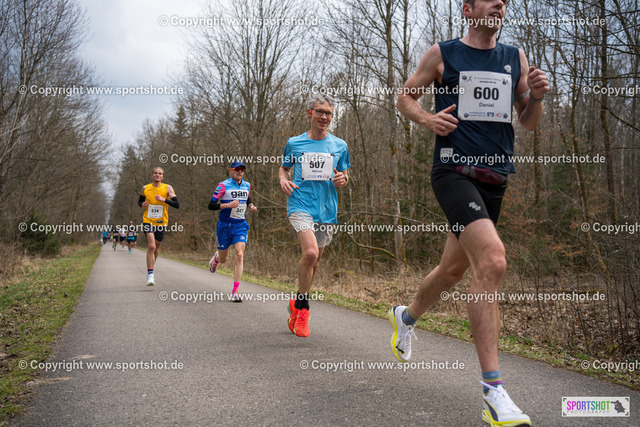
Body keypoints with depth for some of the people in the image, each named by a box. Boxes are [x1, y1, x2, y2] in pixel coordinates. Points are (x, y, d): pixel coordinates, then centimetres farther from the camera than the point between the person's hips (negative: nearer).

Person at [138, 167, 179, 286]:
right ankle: (150, 275, -18)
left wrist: (164, 199, -21)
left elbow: (177, 205, -8)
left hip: (161, 222, 1)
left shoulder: (167, 188, -1)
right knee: (151, 246, -19)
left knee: (156, 247, 13)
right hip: (148, 221, -1)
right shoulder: (145, 188, 6)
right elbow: (140, 201, 22)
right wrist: (142, 205, -2)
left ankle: (150, 270, 37)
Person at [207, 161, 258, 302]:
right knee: (223, 259, 10)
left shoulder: (247, 185, 7)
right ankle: (216, 257, 51)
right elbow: (211, 205, -12)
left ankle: (235, 292, -12)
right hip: (224, 225, -2)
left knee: (240, 255, -15)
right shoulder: (223, 185, -8)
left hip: (241, 225, 3)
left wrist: (251, 206, 5)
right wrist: (229, 205, -24)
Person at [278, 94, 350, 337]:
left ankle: (297, 304, 32)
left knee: (314, 262, 9)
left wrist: (343, 179, -6)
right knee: (310, 253, -24)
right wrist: (283, 180, -2)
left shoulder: (339, 146, 9)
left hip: (326, 209, 3)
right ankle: (302, 307, -5)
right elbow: (284, 168, 20)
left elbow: (344, 175, 18)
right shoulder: (294, 143, 6)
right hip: (300, 204, -3)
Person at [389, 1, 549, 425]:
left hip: (495, 179, 6)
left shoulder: (516, 58, 14)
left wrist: (536, 97, -5)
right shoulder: (442, 54, 3)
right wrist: (427, 118, -9)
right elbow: (405, 97, 11)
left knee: (454, 268, 16)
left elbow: (528, 123, 16)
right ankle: (493, 390, -19)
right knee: (493, 260, -25)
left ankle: (406, 316, 47)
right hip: (454, 170, -6)